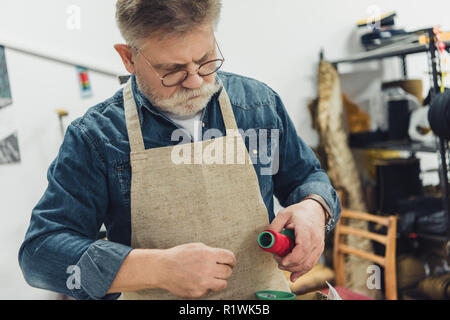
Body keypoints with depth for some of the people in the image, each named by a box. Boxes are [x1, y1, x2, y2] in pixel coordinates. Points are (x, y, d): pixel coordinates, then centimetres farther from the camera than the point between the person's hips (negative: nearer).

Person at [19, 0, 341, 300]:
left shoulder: (260, 102, 2)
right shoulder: (94, 136, -7)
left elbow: (307, 177, 14)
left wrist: (313, 209, -9)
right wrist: (159, 268, -19)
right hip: (153, 296, -2)